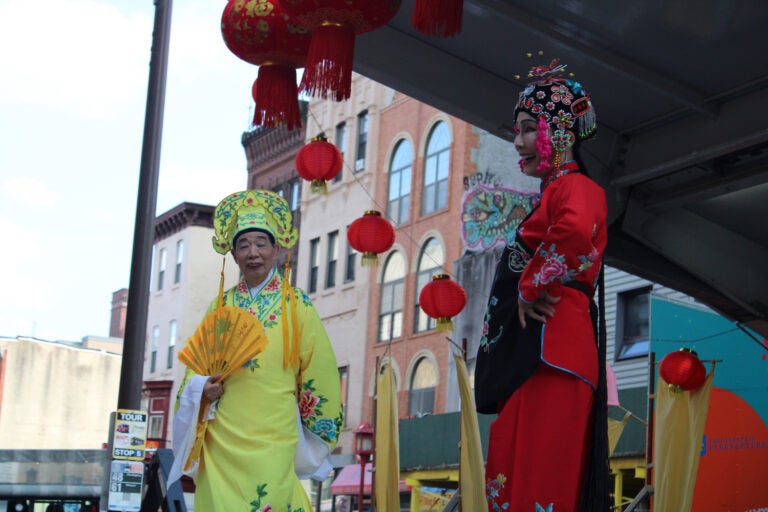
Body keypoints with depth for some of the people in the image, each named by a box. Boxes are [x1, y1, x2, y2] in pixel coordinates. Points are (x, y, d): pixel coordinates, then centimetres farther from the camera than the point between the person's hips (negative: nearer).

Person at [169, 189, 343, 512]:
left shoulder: (297, 306, 2)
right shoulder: (221, 306, 11)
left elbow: (318, 372, 3)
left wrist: (319, 434, 5)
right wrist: (202, 386, -4)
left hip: (273, 440, -3)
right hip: (222, 438, 3)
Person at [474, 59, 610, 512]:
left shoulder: (576, 187, -6)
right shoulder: (551, 193, 22)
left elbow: (576, 231, -29)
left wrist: (531, 287, -18)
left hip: (552, 347, -10)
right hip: (527, 348, 10)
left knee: (543, 476, -10)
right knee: (510, 473, 8)